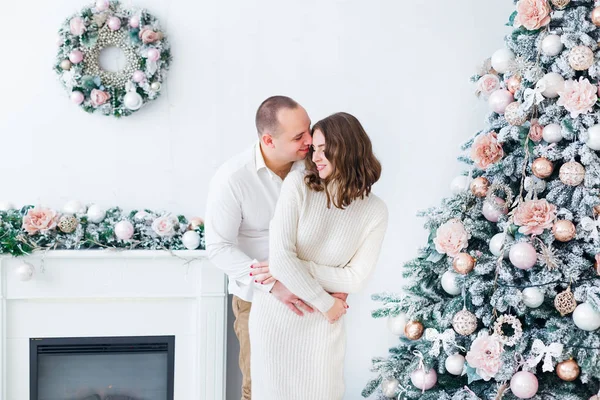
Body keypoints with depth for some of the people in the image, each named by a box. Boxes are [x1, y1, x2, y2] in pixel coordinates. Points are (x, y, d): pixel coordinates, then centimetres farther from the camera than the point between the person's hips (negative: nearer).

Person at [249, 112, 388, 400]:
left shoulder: (374, 211, -8)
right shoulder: (298, 185, -13)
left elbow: (355, 279, -10)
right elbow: (280, 257, -20)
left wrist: (296, 268, -17)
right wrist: (326, 303, -15)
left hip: (322, 322, 1)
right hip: (276, 312, -1)